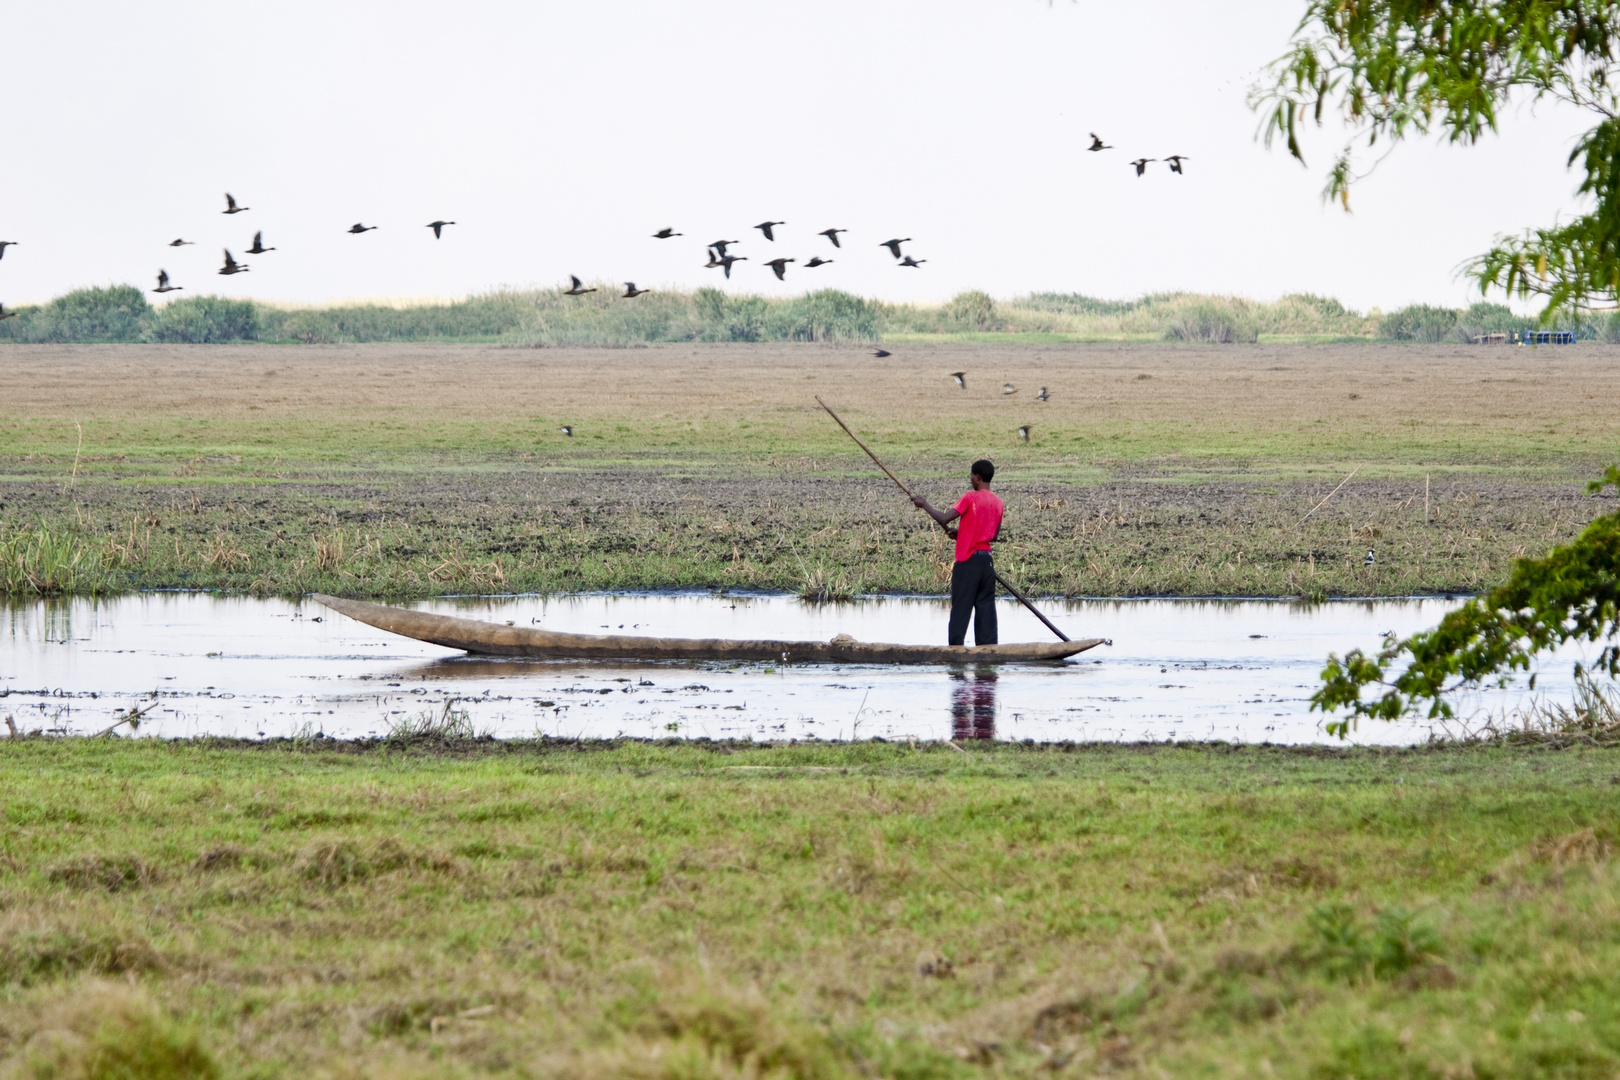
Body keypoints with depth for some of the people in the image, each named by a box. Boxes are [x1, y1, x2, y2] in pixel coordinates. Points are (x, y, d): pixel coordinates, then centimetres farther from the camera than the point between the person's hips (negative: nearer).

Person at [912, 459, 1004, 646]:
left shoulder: (970, 498, -11)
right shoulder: (997, 502, 9)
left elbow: (944, 518, -17)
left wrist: (924, 504, -3)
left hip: (968, 560, -6)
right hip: (987, 560, 6)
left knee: (960, 608, -2)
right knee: (985, 607, 6)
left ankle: (956, 646, -2)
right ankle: (987, 646, 2)